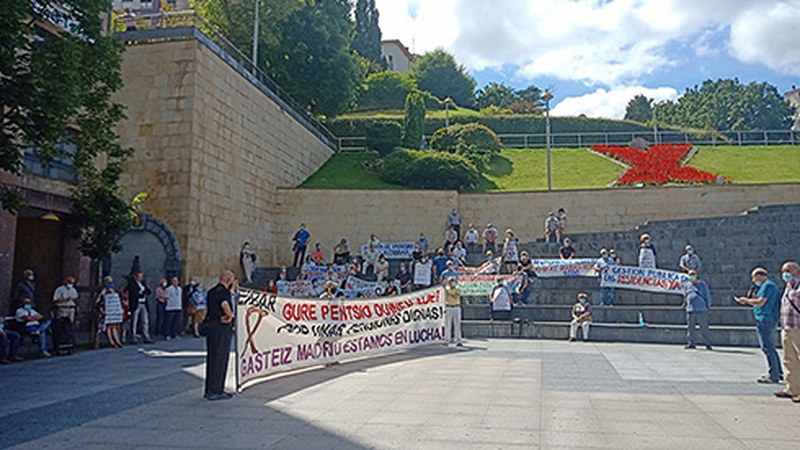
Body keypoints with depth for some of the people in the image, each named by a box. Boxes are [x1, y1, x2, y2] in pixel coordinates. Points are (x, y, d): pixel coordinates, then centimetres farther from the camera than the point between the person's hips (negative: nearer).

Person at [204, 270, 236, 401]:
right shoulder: (224, 291, -15)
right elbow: (225, 304, -34)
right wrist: (230, 315, -18)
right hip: (222, 328, -9)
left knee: (211, 358, 15)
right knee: (220, 359, -2)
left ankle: (209, 390, 23)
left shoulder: (212, 291, 14)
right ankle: (215, 391, 3)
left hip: (211, 325, 9)